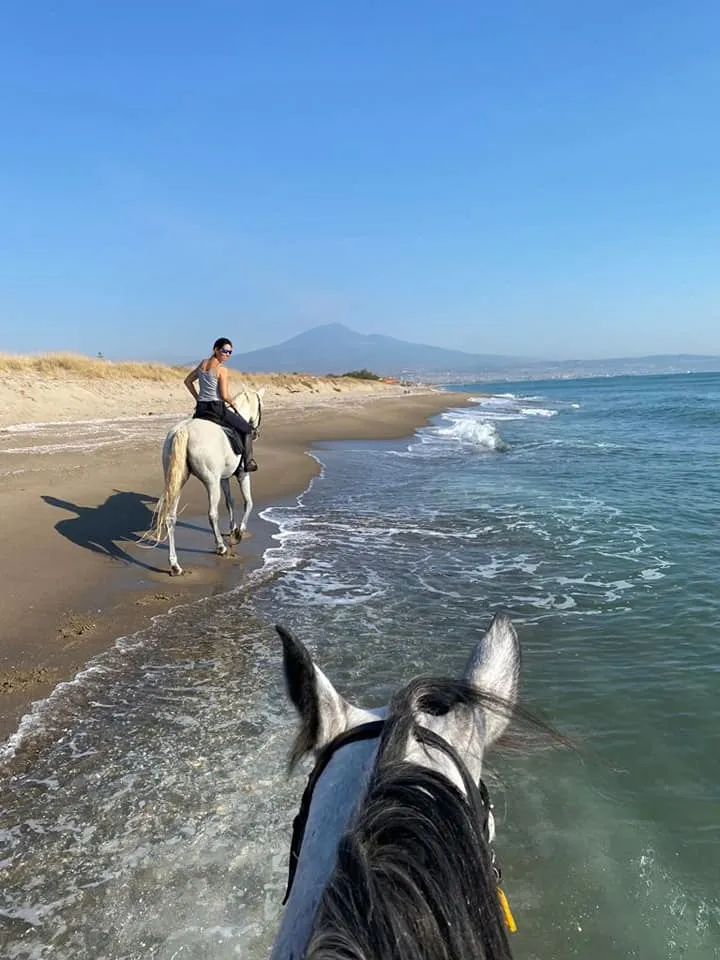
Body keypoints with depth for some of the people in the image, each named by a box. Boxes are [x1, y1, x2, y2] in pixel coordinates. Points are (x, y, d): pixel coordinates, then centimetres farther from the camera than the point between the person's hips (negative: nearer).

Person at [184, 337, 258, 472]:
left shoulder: (203, 363, 8)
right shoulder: (222, 369, -14)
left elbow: (188, 381, 15)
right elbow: (224, 396, -16)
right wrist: (234, 405, 3)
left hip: (200, 409, 7)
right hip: (216, 408, -6)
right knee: (246, 428, 12)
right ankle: (247, 463, 10)